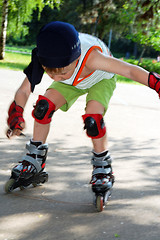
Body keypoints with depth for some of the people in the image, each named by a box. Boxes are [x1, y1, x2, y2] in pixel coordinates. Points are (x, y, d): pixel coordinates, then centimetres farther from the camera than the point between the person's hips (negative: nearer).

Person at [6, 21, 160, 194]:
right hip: (72, 82, 4)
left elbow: (130, 70, -39)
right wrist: (16, 114, -37)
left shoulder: (90, 58, -46)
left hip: (101, 79, -3)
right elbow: (24, 90, -23)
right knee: (44, 105, -19)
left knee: (92, 119, -27)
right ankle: (36, 158, 1)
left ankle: (102, 165, -2)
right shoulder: (43, 60, -34)